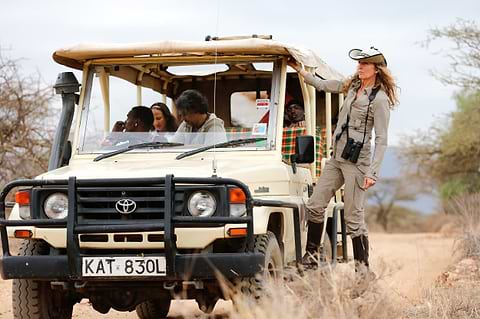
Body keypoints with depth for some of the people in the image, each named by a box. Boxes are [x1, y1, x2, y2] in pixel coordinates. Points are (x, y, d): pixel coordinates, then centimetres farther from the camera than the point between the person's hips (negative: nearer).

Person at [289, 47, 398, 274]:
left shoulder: (380, 99, -11)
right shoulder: (352, 87, 12)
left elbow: (381, 140, -13)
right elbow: (322, 85, 26)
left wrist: (372, 173, -19)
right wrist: (300, 70, 24)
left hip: (357, 162, -8)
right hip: (336, 158, 8)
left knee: (354, 217, -7)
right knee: (315, 205, 5)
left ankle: (362, 268, -1)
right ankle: (311, 255, 14)